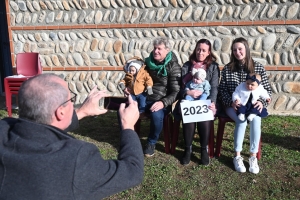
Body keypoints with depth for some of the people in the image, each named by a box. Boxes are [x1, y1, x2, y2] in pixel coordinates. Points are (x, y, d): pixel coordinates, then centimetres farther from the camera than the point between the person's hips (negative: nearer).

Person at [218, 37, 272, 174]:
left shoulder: (258, 67, 3)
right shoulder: (227, 69, 2)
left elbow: (267, 89, 5)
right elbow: (222, 89, 1)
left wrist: (262, 102, -14)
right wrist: (231, 102, -16)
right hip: (233, 105, -1)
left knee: (255, 119, -32)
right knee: (242, 120, -32)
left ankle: (253, 156, -19)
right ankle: (237, 156, -17)